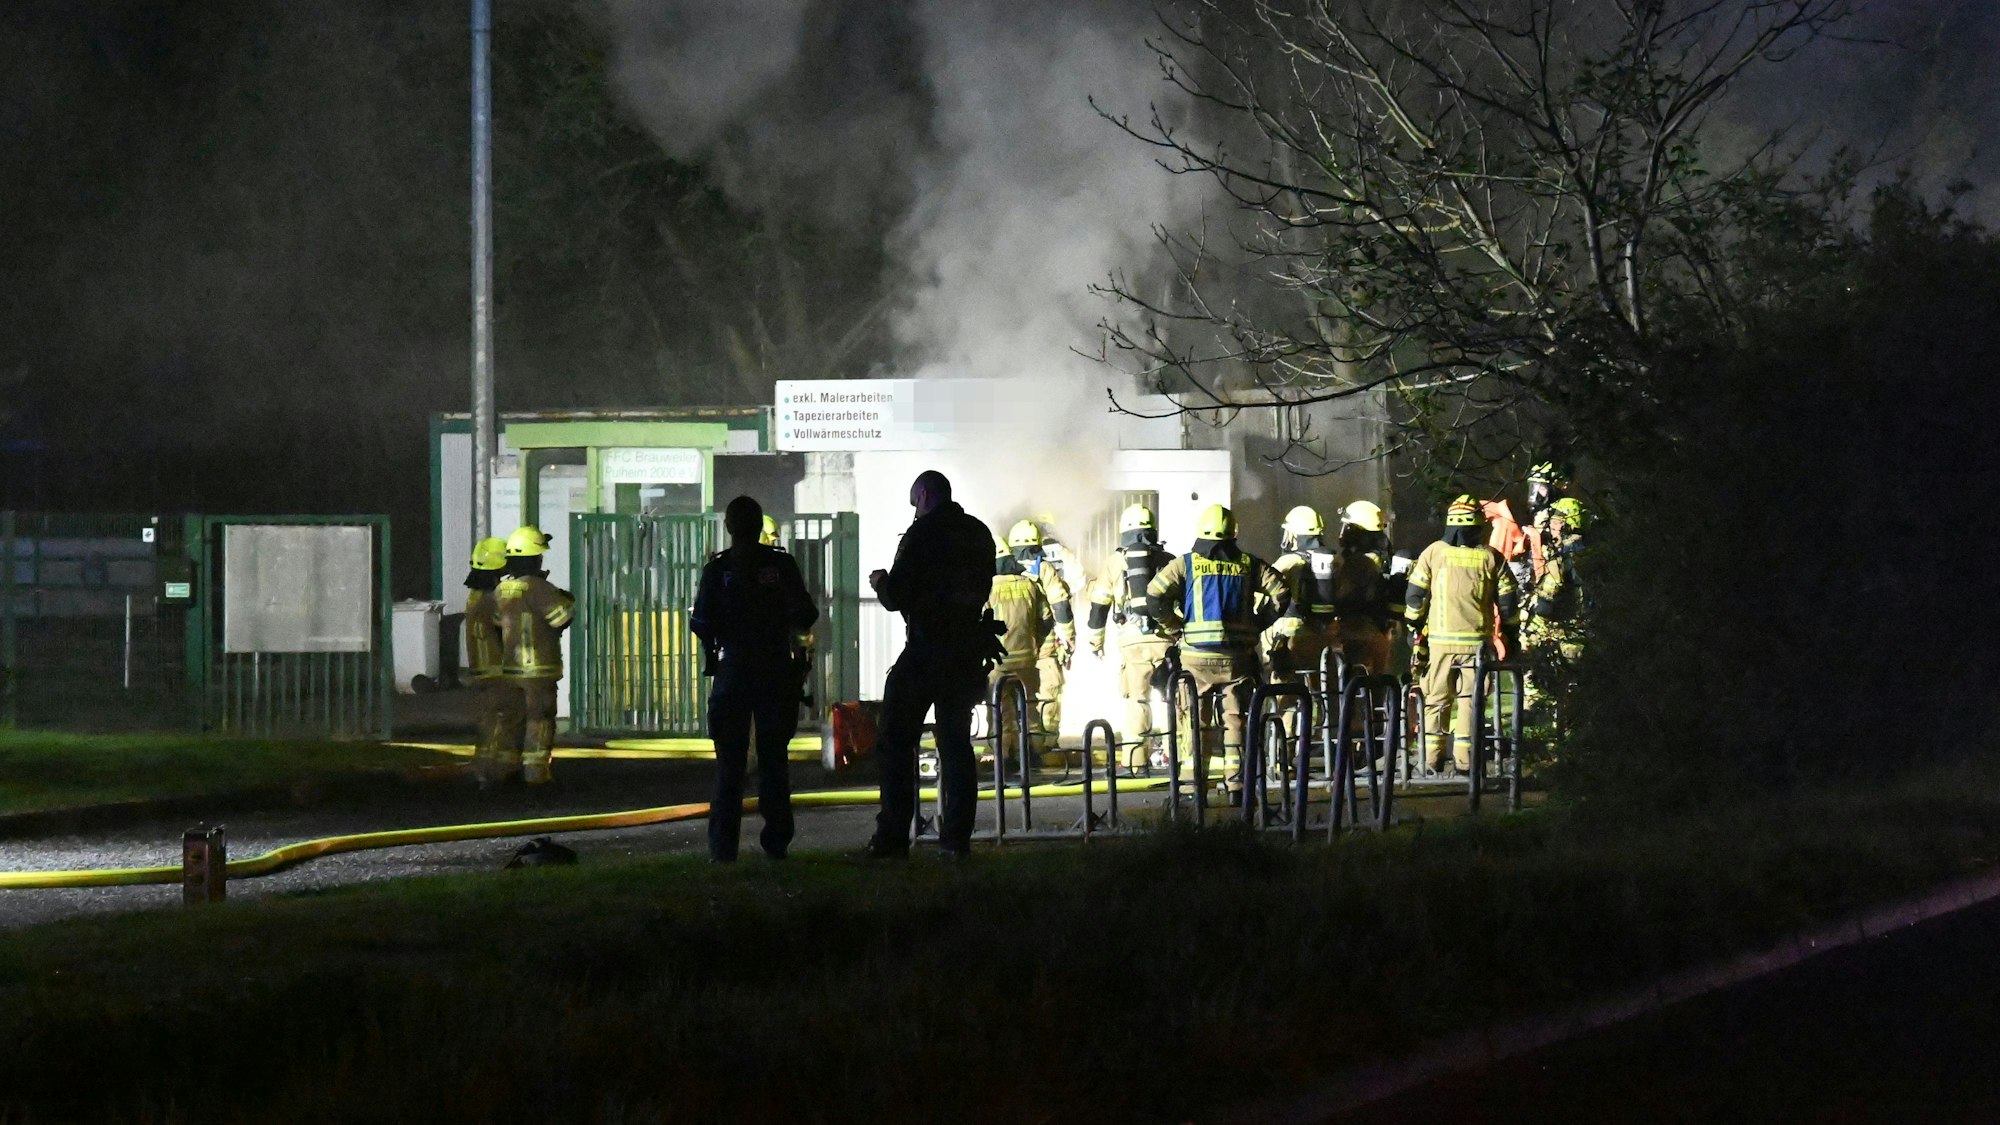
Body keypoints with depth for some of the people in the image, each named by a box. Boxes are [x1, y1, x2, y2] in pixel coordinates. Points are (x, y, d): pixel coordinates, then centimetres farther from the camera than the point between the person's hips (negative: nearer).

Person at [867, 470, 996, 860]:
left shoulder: (922, 534, -11)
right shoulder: (979, 534, 9)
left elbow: (894, 597, -13)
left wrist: (881, 581, 10)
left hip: (926, 650, -6)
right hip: (968, 651, 6)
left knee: (896, 742, 1)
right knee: (956, 743, 10)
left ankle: (893, 838, -5)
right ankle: (956, 838, 3)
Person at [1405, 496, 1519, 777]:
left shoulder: (1434, 553, 0)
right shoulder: (1490, 558, 1)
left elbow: (1415, 596, 2)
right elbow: (1507, 602, 5)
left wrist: (1415, 630, 11)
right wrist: (1511, 637, 16)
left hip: (1440, 640, 0)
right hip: (1477, 642, 0)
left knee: (1436, 700, 9)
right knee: (1469, 701, 4)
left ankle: (1432, 760, 7)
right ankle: (1464, 761, 0)